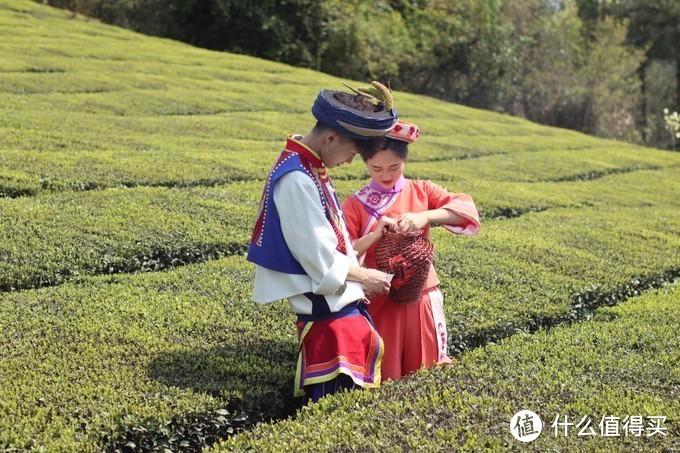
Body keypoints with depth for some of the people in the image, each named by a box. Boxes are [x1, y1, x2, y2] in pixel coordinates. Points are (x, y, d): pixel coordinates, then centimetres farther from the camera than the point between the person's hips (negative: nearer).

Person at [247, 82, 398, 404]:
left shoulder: (310, 169, 9)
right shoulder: (298, 180, -22)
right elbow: (320, 258, -21)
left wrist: (358, 275, 8)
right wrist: (364, 276, -7)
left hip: (340, 302, 10)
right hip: (327, 307, -10)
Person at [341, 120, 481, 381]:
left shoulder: (422, 192, 3)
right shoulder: (355, 205, -1)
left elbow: (467, 209, -11)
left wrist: (425, 216, -26)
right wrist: (374, 235, -23)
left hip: (422, 298, 2)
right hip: (379, 301, -1)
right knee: (385, 378, 5)